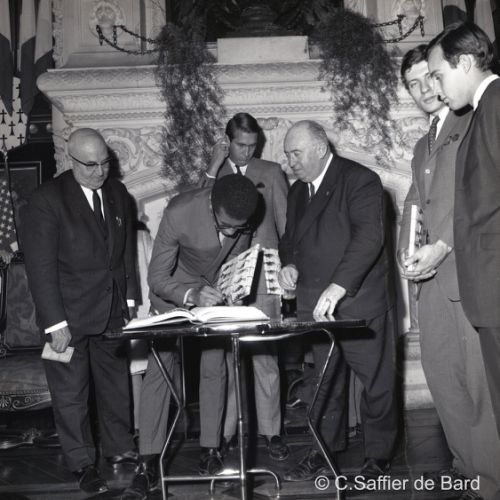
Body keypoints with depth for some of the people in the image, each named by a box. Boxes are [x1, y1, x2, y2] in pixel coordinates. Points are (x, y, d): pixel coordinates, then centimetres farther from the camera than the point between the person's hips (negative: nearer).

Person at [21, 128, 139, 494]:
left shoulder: (117, 193, 5)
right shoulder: (47, 200, -13)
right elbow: (41, 267, -14)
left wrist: (130, 299, 6)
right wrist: (55, 323, -16)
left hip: (113, 311, 5)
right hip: (69, 315, -4)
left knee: (117, 384, 14)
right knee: (71, 393, 7)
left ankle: (119, 448, 33)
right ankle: (83, 464, 25)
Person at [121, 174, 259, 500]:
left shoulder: (243, 214, -21)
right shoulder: (179, 213, -33)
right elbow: (157, 277, -27)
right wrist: (192, 295, -43)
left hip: (217, 292, 3)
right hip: (174, 291, -3)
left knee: (214, 368, 1)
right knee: (159, 370, -8)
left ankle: (211, 449, 15)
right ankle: (149, 464, -1)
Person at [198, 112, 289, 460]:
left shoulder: (271, 173, 11)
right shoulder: (212, 175, 13)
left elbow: (286, 224, 11)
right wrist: (213, 168, -7)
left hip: (261, 278, -1)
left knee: (265, 356, -1)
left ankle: (271, 431, 10)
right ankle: (225, 430, 13)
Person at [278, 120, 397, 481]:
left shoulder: (360, 180, -9)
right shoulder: (298, 191, 15)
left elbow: (369, 237, -20)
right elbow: (290, 238, 23)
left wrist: (338, 287, -29)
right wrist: (289, 264, 0)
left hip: (360, 301, -6)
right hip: (313, 303, 6)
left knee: (376, 380, 3)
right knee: (326, 379, 13)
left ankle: (379, 455, 21)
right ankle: (325, 450, 27)